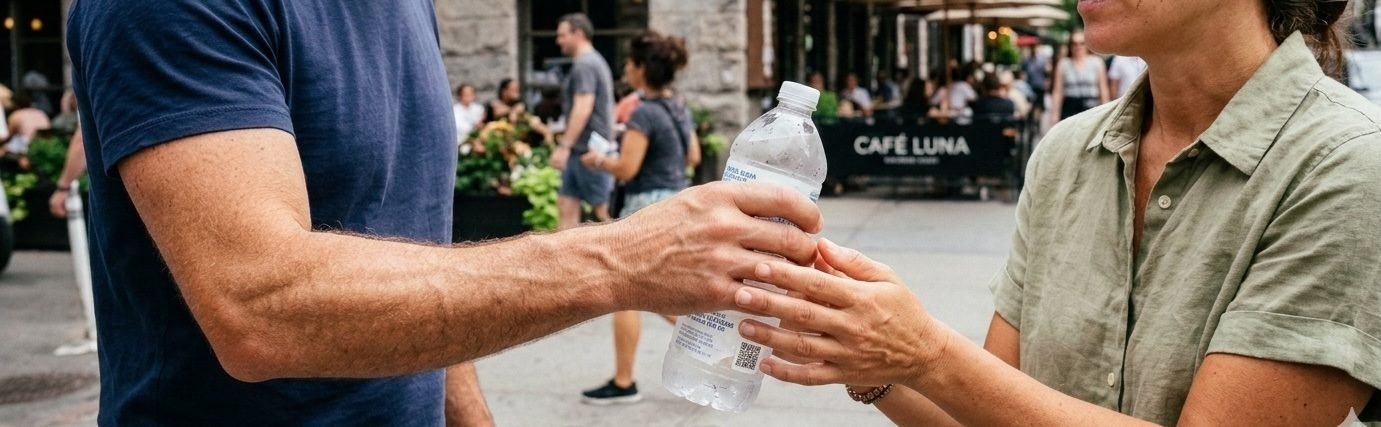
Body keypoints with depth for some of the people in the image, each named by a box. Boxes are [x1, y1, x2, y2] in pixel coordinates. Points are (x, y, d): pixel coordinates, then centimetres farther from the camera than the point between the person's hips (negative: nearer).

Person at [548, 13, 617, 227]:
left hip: (588, 149, -10)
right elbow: (606, 108, 21)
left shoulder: (584, 65, -13)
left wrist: (564, 146, -22)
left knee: (602, 211, -4)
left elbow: (582, 109, -22)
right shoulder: (594, 61, 18)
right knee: (567, 204, 7)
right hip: (582, 149, 10)